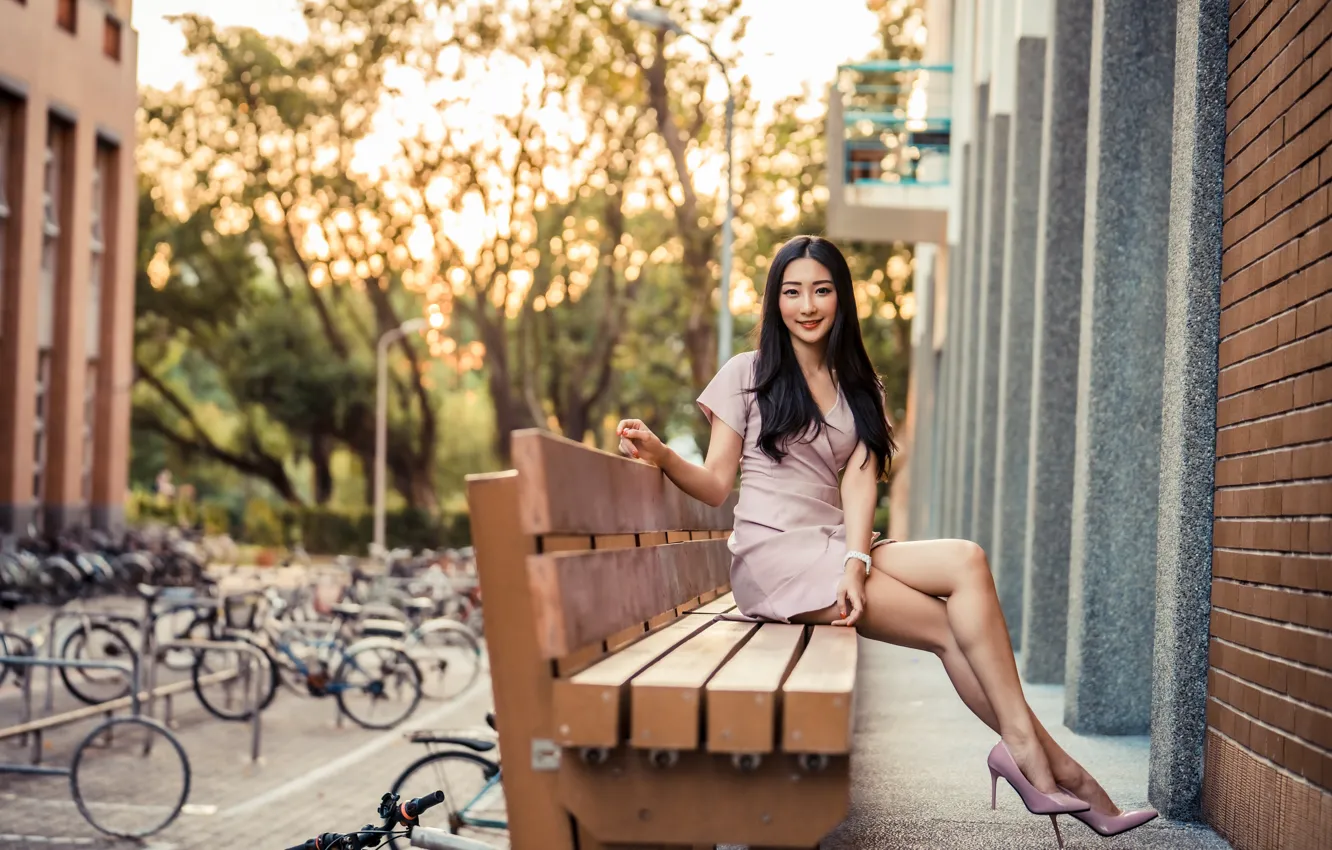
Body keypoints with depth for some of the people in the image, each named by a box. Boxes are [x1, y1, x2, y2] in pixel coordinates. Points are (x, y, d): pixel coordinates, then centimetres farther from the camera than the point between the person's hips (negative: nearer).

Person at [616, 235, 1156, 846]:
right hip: (775, 556, -5)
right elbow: (716, 485, 2)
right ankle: (1055, 766, -16)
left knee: (967, 561, -23)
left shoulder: (860, 388, 20)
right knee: (954, 625, -21)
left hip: (838, 547, 5)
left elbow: (858, 480, 4)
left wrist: (856, 561, -13)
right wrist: (660, 455, -18)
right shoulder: (747, 374, 8)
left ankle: (1024, 749, -20)